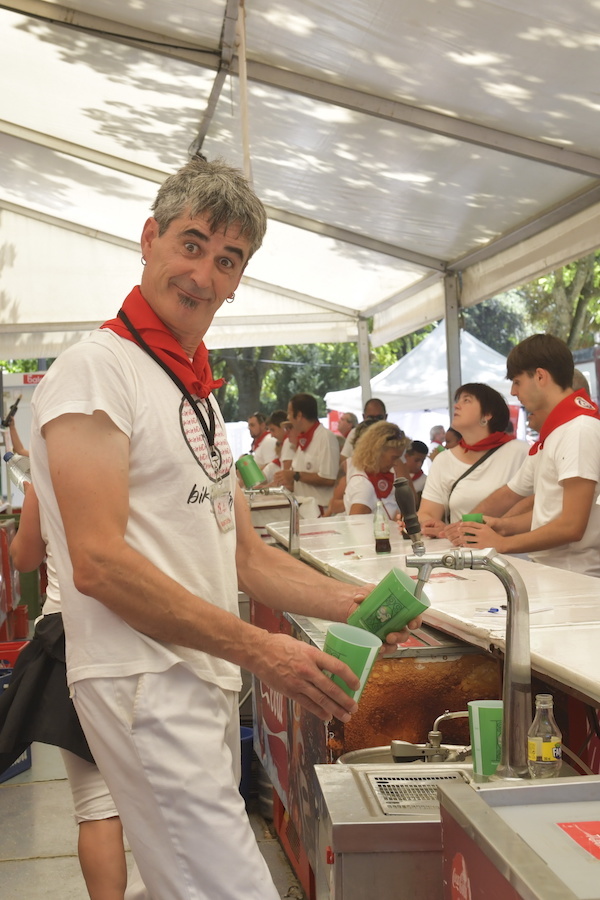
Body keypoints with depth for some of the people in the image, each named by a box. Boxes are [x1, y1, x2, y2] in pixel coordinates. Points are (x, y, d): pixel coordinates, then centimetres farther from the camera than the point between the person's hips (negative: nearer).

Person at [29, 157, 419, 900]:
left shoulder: (197, 392, 19)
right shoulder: (95, 370, -10)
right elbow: (99, 562, -20)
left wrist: (353, 604, 2)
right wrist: (259, 650, -19)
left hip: (208, 682, 9)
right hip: (144, 682, -9)